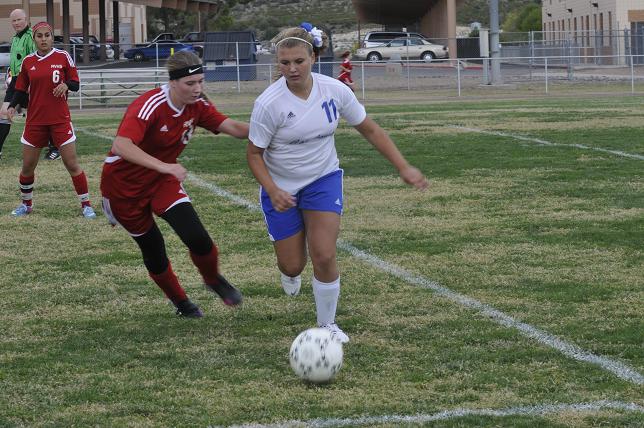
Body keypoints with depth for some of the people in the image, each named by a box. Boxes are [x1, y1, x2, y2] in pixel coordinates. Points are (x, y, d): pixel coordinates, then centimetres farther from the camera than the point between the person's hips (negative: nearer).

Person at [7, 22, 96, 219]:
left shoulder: (63, 57, -3)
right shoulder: (28, 61, 4)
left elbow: (75, 83, 1)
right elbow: (21, 89, 9)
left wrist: (66, 85, -21)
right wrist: (12, 106, -8)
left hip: (60, 119, -3)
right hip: (35, 120, 3)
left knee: (72, 164, -5)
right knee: (27, 166, 7)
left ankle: (86, 204, 5)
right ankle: (26, 204, 28)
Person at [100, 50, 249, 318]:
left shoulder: (197, 105, -10)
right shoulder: (150, 106, -31)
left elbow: (233, 128, -13)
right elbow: (121, 146, -43)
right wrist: (164, 166, -50)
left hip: (161, 179, 5)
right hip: (124, 183, -4)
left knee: (197, 238, -14)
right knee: (153, 249, 7)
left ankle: (213, 280, 17)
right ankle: (181, 303, 33)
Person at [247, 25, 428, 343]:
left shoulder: (335, 90, -15)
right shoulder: (268, 104, -23)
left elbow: (370, 130, -2)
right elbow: (254, 153, -13)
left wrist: (403, 167, -6)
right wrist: (273, 191, -28)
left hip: (324, 180, 1)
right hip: (281, 188, -1)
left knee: (324, 257, -14)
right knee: (293, 264, 3)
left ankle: (327, 324, 8)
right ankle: (289, 273, 44)